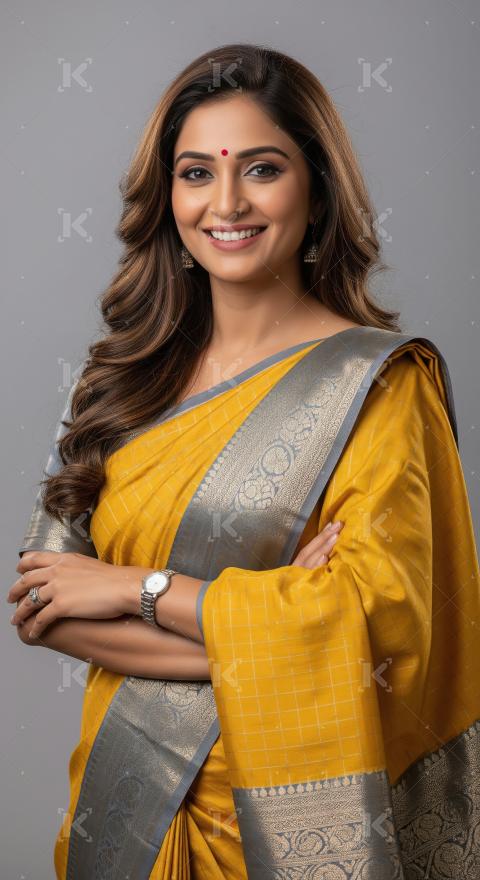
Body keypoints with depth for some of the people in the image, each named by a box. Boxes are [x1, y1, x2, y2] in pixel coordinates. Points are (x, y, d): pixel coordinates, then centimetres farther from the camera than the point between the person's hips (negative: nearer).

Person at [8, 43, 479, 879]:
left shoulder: (376, 381, -11)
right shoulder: (121, 373, 0)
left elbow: (378, 615, -19)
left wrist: (139, 587, -15)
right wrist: (254, 635, -18)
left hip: (286, 803, -3)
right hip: (128, 785, 4)